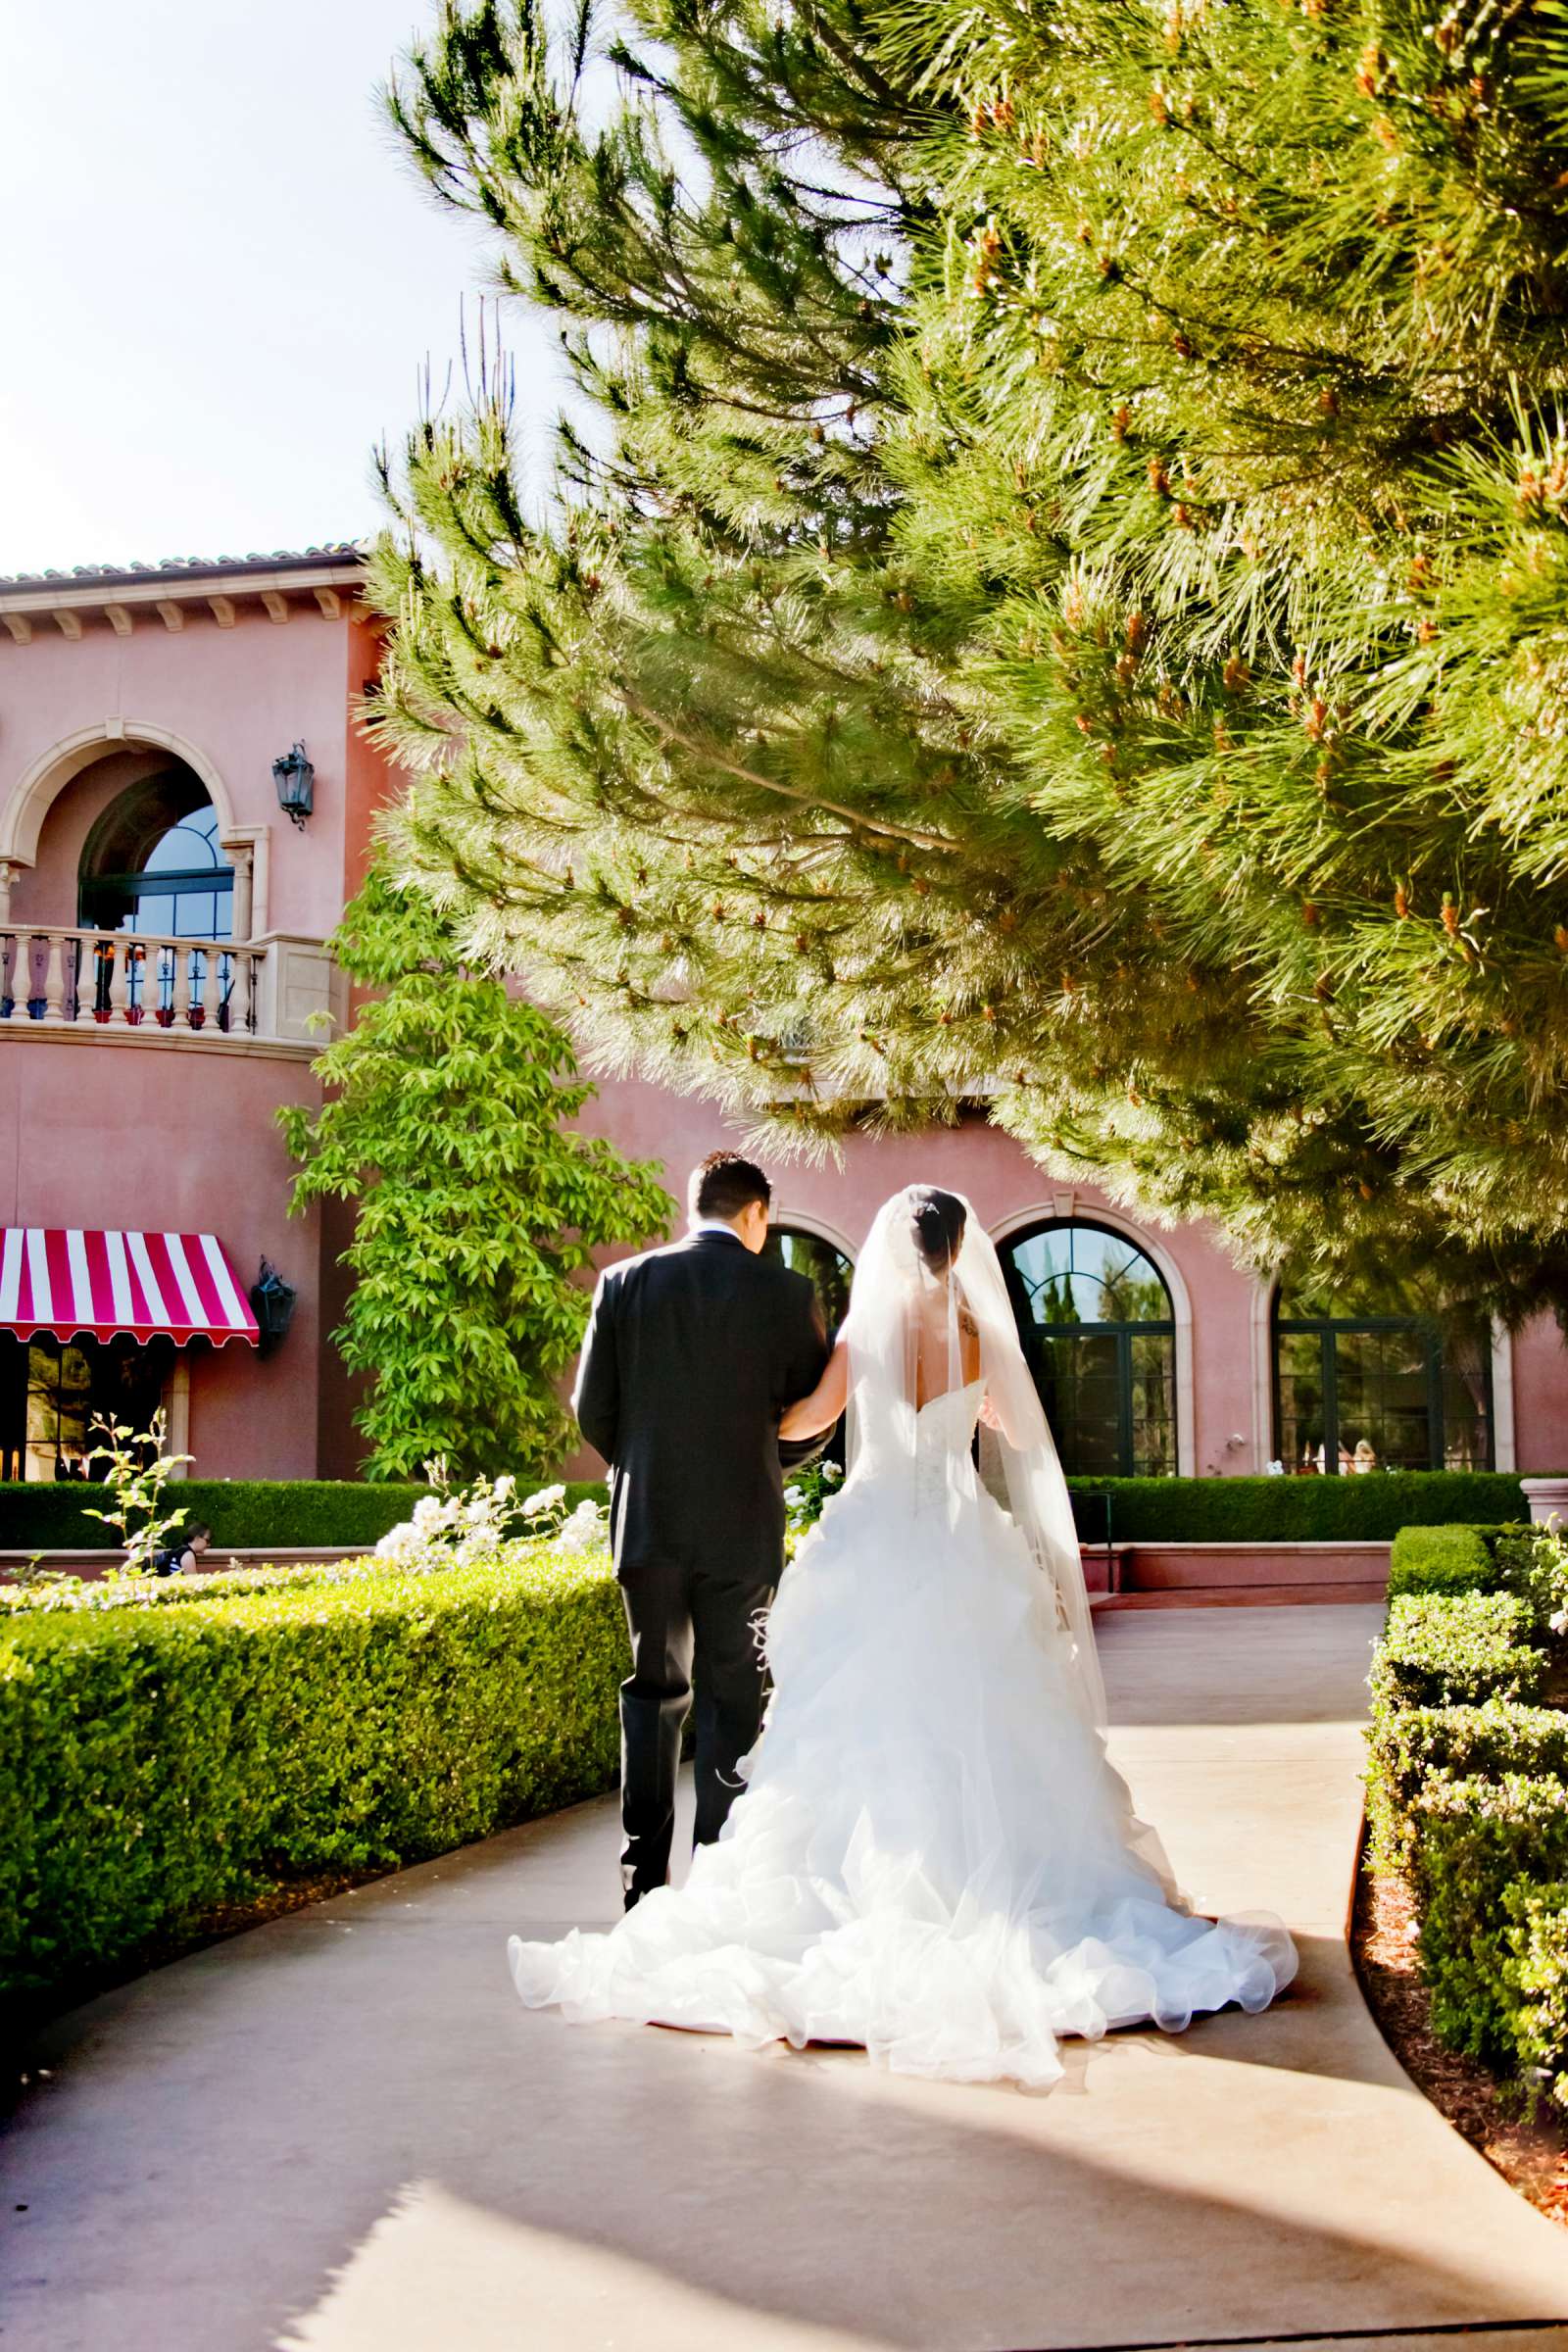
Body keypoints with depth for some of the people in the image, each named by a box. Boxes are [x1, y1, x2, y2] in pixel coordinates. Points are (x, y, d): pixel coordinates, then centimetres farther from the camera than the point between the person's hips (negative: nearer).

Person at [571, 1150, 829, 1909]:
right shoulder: (785, 1293, -4)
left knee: (654, 1693, 15)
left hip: (646, 1523, 2)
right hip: (742, 1526, -2)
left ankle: (644, 1873, 14)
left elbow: (592, 1410, 1)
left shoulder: (624, 1283, 0)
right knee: (731, 1701, 7)